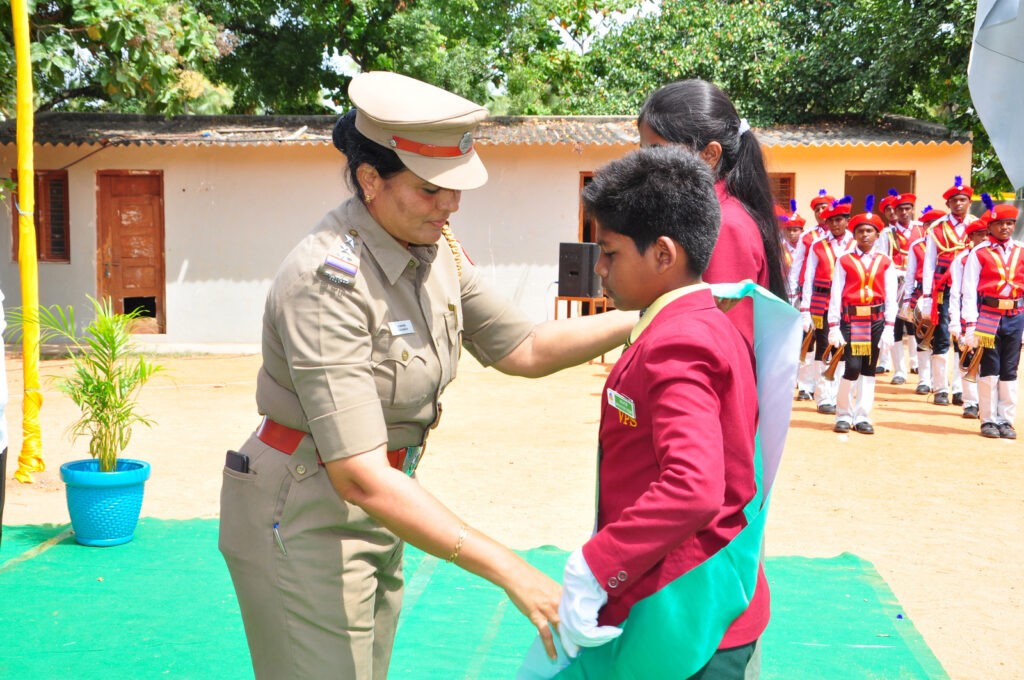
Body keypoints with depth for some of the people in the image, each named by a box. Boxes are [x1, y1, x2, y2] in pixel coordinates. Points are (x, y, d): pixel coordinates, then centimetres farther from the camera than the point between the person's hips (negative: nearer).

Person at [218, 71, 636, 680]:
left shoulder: (435, 248, -2)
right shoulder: (328, 280, -27)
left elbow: (523, 349, 10)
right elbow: (360, 478, -32)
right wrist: (511, 573, -33)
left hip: (374, 513, 8)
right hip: (304, 523, -8)